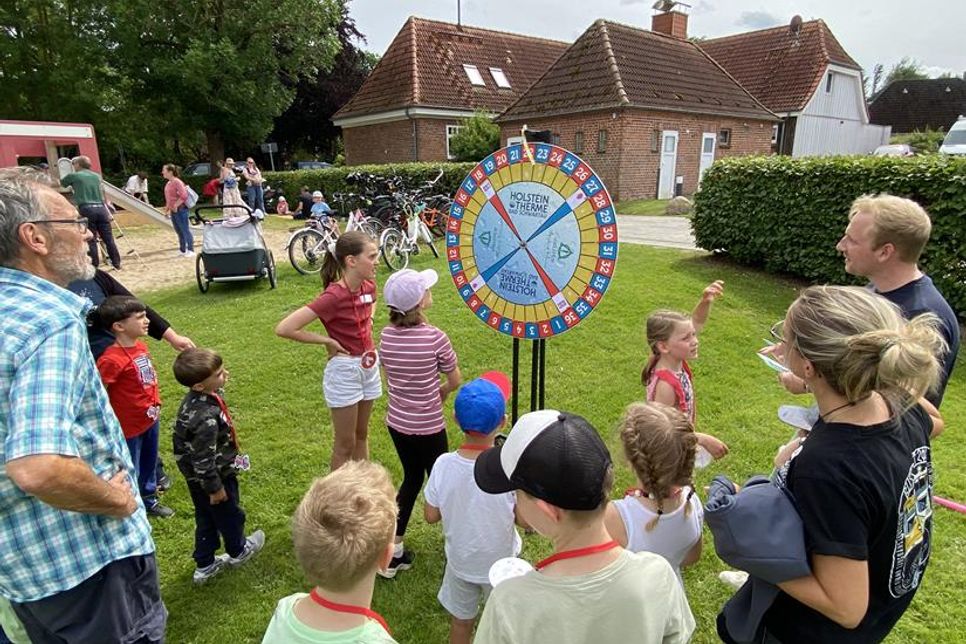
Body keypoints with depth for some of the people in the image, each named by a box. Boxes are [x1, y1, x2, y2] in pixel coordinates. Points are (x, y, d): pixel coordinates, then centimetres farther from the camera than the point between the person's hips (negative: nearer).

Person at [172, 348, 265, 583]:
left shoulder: (196, 397, -9)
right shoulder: (206, 417, -39)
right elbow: (204, 460, -30)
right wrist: (215, 488, -17)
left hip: (196, 476, 8)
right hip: (213, 476, -8)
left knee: (206, 520, 24)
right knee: (230, 515, 20)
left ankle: (204, 565, 41)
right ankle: (238, 551, 46)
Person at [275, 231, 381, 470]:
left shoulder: (368, 286, -3)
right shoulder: (333, 297, -25)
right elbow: (284, 328, -28)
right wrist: (327, 341, -19)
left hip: (369, 365, 7)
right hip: (345, 370, -7)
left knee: (362, 435, 21)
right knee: (345, 444, 7)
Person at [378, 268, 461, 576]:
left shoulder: (386, 336, -6)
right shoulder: (434, 337, -21)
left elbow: (393, 376, 5)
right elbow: (454, 382, -10)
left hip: (397, 423, 5)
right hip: (428, 427, -5)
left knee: (411, 479, 23)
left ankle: (393, 551, 28)